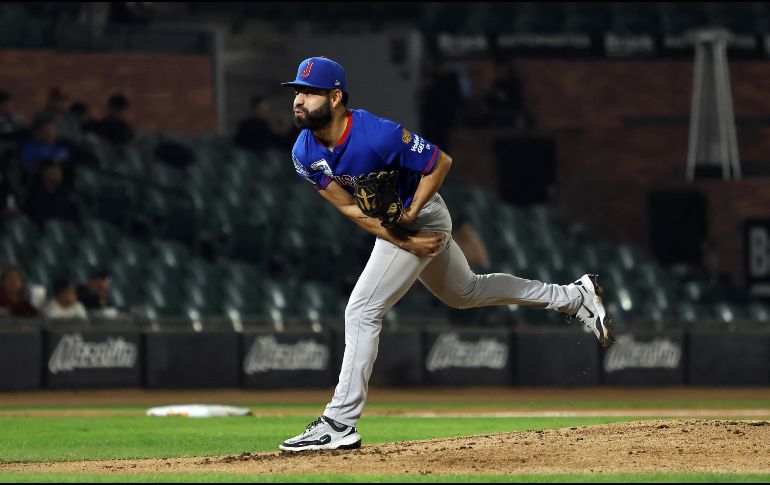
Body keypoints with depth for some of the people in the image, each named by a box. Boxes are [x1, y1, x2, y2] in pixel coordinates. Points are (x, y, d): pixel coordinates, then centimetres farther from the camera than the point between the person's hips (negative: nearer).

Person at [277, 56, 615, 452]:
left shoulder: (377, 135, -32)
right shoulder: (304, 153, -13)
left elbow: (440, 162, -20)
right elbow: (349, 206, -10)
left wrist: (410, 215, -27)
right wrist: (405, 242, -19)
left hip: (421, 216, -8)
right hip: (388, 226, 8)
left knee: (362, 311, -15)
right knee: (466, 293, 25)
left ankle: (339, 424, -11)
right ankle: (574, 297, 39)